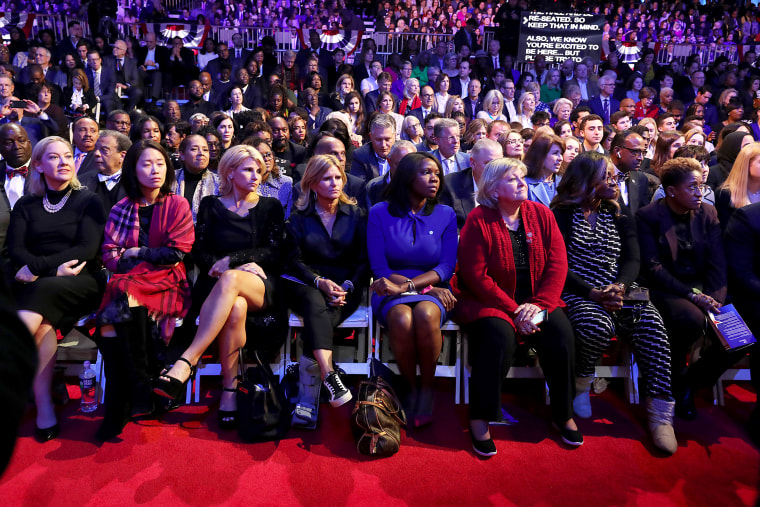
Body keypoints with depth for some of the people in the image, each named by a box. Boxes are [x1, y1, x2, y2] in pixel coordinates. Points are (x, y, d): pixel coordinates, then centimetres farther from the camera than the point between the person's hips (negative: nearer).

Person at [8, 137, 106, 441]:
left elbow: (87, 250, -5)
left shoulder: (88, 202, 8)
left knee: (44, 291, -34)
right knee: (42, 322, -30)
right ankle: (44, 410, -26)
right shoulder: (25, 205, 17)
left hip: (79, 283, -2)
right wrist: (54, 266, -16)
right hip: (37, 286, 2)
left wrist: (38, 267, -15)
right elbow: (15, 251, 4)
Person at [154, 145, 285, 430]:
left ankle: (186, 362, -42)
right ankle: (229, 390, -29)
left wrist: (230, 261, -8)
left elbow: (272, 252, 4)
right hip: (216, 284, 1)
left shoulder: (270, 207, 15)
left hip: (260, 287, 0)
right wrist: (244, 264, -9)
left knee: (229, 280, -38)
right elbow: (199, 252, 7)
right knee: (236, 308, -37)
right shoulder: (211, 205, 16)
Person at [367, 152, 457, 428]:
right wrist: (431, 288, -11)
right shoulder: (380, 213, 3)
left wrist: (407, 285, -19)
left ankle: (427, 388, -10)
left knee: (426, 314, -34)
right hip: (392, 293, 0)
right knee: (402, 319, -34)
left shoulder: (445, 215, 8)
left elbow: (447, 267, -2)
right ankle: (411, 388, -7)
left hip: (432, 291, 1)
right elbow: (380, 269, -3)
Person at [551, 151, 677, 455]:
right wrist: (593, 293, -18)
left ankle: (661, 412, -20)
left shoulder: (619, 218, 19)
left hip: (614, 293, 4)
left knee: (651, 323, -25)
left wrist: (619, 287, -15)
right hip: (575, 292, -4)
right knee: (598, 325, -34)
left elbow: (632, 261, 7)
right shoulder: (562, 215, 3)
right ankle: (581, 384, -4)